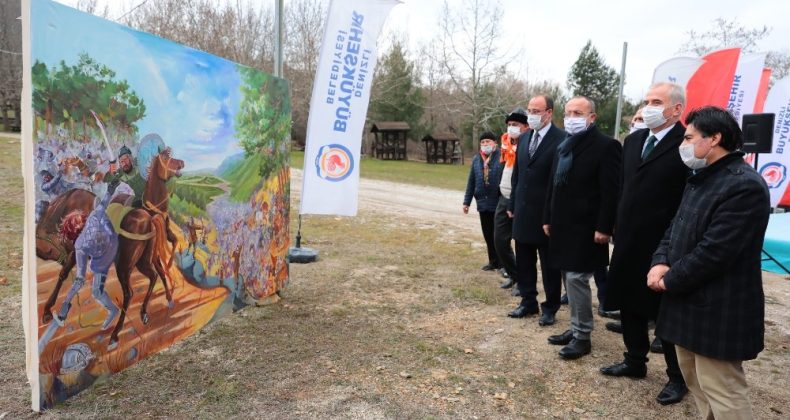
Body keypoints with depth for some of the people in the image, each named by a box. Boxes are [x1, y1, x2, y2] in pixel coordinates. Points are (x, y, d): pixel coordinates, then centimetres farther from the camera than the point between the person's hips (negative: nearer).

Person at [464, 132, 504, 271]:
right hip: (483, 203, 5)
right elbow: (471, 182, 12)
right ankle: (493, 261, 26)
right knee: (488, 235, 12)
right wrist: (467, 201, 11)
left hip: (499, 203, -5)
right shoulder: (476, 159, 9)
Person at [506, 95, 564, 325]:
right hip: (523, 212, 7)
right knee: (524, 262, 15)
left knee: (549, 265, 8)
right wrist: (513, 205, 12)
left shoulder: (562, 139, -12)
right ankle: (528, 302, 29)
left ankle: (550, 307, 21)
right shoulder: (525, 138, 11)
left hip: (547, 214, -6)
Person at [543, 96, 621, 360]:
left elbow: (611, 192, -15)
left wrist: (604, 228, -18)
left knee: (576, 278, -6)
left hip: (585, 228, -8)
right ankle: (576, 328, 27)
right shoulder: (564, 146, 14)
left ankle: (583, 336, 9)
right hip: (563, 226, 8)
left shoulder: (606, 146, -10)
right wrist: (548, 219, 13)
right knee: (569, 278, 14)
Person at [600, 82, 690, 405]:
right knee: (630, 305, 18)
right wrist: (619, 229, 13)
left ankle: (678, 376, 26)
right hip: (630, 242, 7)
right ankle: (635, 362, 36)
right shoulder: (633, 140, 10)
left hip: (665, 247, -7)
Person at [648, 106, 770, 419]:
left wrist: (669, 280, -14)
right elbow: (677, 227, 14)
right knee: (694, 378, 21)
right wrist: (660, 262, -5)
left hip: (717, 310, -10)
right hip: (687, 300, 10)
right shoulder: (700, 178, 12)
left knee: (721, 391, 1)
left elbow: (713, 251, -25)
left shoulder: (745, 185, -20)